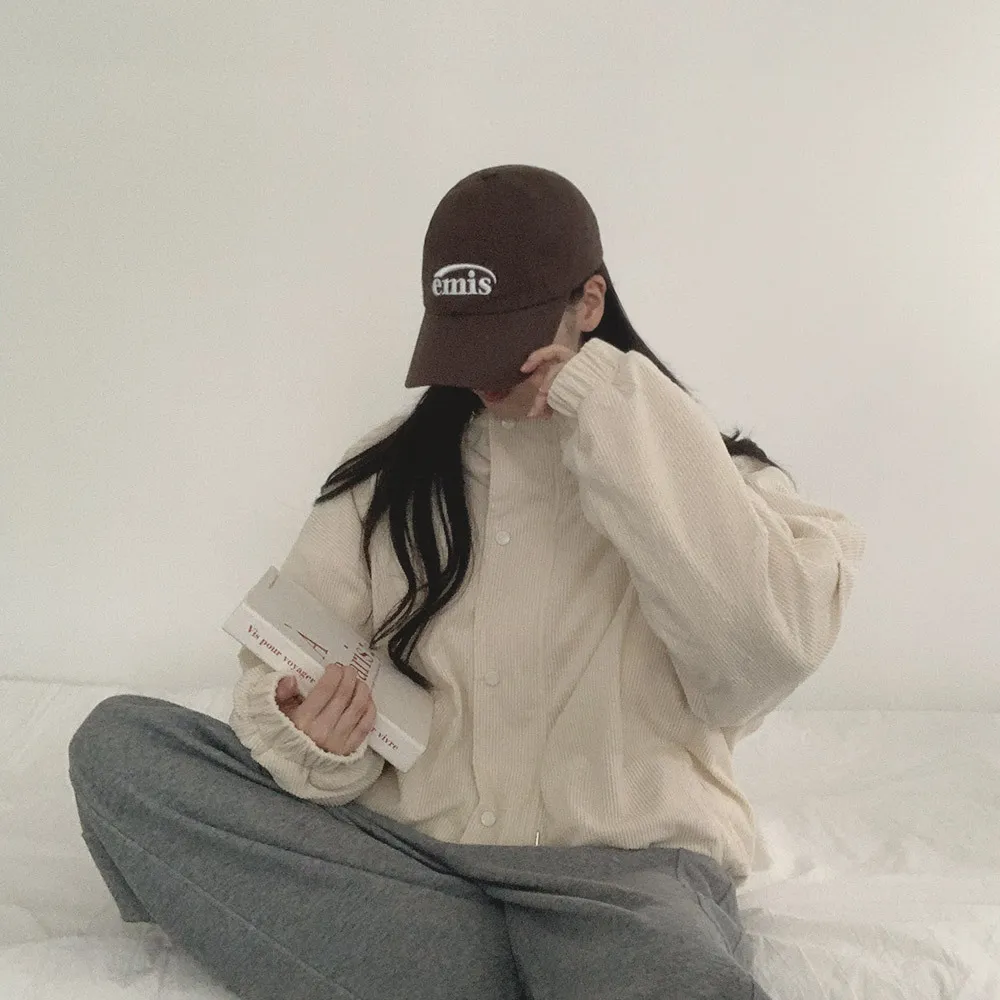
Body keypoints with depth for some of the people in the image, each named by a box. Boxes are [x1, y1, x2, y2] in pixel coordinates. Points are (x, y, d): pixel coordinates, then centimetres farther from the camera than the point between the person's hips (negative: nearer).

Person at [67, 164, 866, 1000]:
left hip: (621, 865, -5)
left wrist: (626, 427, -16)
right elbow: (291, 661, 10)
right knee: (117, 742, -14)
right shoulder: (387, 473, 12)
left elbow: (773, 651, -16)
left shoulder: (682, 464, 3)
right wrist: (309, 740, -14)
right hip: (403, 850, 6)